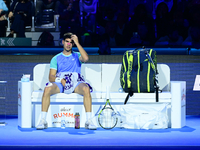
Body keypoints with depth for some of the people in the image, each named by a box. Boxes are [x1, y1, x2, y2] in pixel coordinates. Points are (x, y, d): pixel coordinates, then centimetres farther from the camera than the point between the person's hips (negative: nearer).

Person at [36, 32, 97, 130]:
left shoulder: (77, 56, 17)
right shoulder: (56, 58, 17)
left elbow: (85, 58, -9)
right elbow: (51, 77, 7)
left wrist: (77, 43, -5)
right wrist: (61, 80, -16)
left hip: (76, 83, 0)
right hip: (59, 84, 0)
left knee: (86, 89, -35)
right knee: (47, 89, -33)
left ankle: (89, 121, -33)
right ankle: (43, 121, -28)